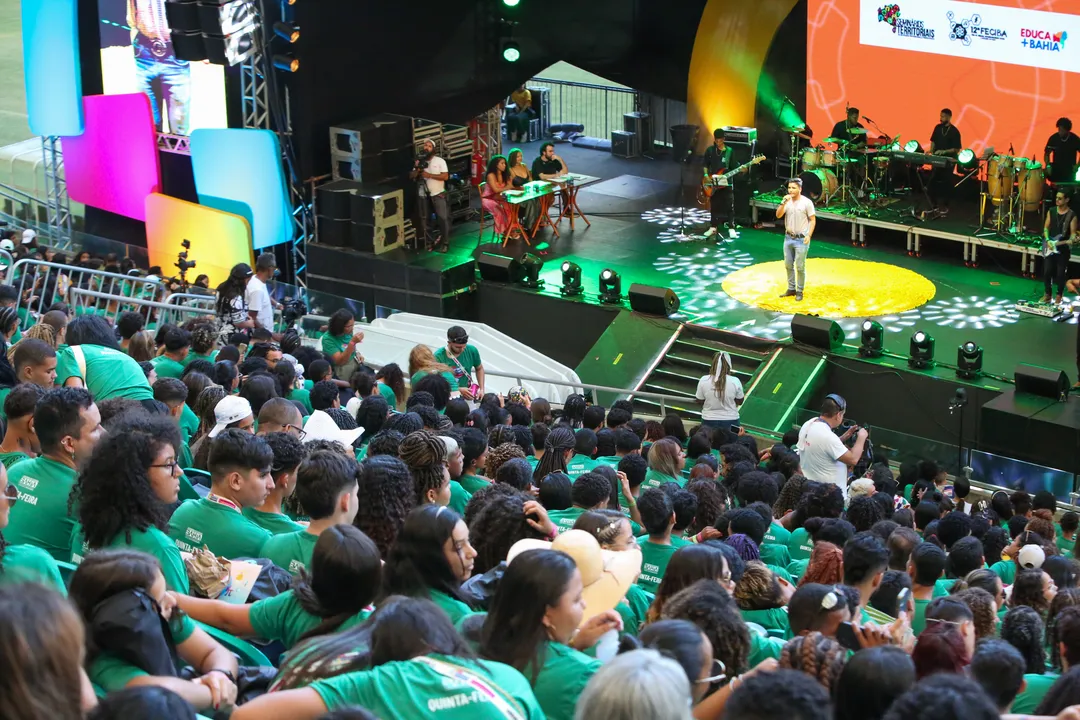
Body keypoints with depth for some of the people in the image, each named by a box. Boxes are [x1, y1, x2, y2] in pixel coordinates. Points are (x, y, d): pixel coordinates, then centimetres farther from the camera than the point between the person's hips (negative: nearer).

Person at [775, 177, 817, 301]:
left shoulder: (807, 202, -10)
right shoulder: (787, 201, 3)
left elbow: (813, 220, -7)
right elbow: (778, 215, -5)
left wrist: (809, 236, -15)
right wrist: (783, 203, -18)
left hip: (801, 240, -5)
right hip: (788, 238, 5)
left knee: (800, 267, -1)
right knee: (788, 265, 13)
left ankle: (799, 291, 9)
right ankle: (791, 289, 25)